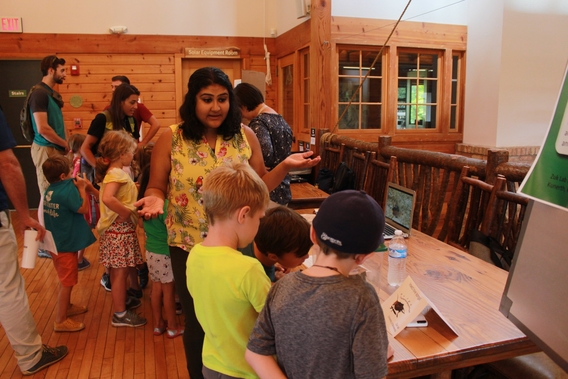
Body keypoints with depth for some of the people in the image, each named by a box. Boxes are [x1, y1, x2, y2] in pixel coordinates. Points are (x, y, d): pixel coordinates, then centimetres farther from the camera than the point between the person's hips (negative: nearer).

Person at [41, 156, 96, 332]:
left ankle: (66, 306, 42)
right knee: (67, 282, 2)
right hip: (65, 244, -9)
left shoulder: (51, 190, 3)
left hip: (57, 242, 9)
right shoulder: (68, 190, -24)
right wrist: (82, 188, -14)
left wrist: (79, 187, 2)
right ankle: (61, 320, 11)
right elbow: (83, 208, -21)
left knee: (65, 279, 25)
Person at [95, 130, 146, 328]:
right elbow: (107, 198, -36)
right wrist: (127, 212, -24)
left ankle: (122, 300, 39)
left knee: (119, 271, 22)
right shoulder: (117, 174, -20)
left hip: (119, 229, 9)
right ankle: (120, 314, 12)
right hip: (120, 230, -9)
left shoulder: (113, 172, 9)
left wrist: (132, 188, 11)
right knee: (120, 272, 1)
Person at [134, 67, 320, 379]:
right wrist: (155, 200, -24)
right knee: (197, 321, 17)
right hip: (189, 246, -1)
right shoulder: (170, 139, -8)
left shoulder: (245, 136, -3)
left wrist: (285, 166, -13)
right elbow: (156, 187, -1)